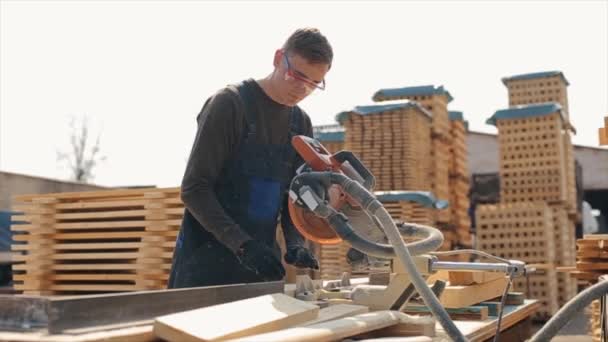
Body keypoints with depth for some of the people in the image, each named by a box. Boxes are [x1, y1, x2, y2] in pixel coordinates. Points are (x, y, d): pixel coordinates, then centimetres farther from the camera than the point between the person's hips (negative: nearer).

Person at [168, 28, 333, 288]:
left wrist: (296, 244, -9)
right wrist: (242, 244, -24)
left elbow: (294, 197, 10)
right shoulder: (230, 103, -10)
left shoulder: (301, 124, 7)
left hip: (260, 259, 5)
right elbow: (194, 188, -15)